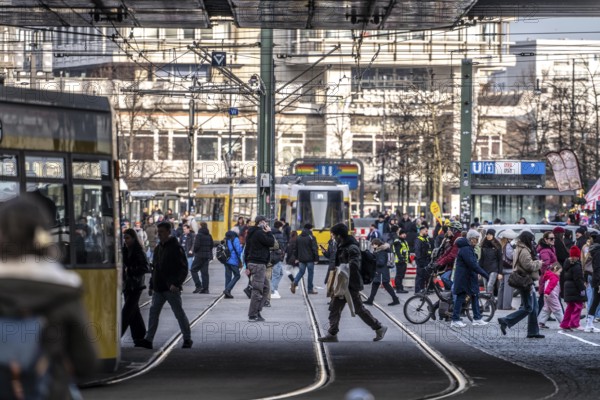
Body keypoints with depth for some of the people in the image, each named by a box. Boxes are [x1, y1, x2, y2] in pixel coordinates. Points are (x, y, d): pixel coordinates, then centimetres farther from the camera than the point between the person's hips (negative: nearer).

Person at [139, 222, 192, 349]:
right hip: (158, 288, 7)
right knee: (153, 312, 0)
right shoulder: (158, 248, 15)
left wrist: (176, 284, -24)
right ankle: (148, 340, -1)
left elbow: (183, 269, -13)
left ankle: (187, 339, 10)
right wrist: (151, 285, 19)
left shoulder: (176, 248, -9)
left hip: (171, 288, -7)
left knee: (179, 313, 0)